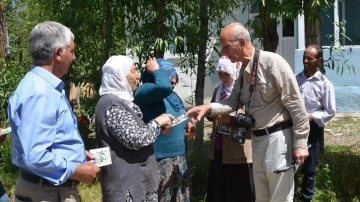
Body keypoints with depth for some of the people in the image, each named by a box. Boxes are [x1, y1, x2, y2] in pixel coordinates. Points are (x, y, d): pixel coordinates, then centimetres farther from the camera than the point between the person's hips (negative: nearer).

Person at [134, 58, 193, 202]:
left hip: (179, 158, 9)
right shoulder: (144, 91, -13)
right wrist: (156, 70, -16)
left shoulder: (173, 95, 14)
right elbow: (163, 87, -34)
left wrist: (187, 123, 6)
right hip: (159, 160, -9)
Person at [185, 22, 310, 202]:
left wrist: (300, 143, -16)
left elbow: (296, 104, -17)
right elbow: (234, 101, 10)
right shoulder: (243, 69, 9)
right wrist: (209, 108, -9)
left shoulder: (272, 62, -18)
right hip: (257, 138, 9)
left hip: (278, 137, -9)